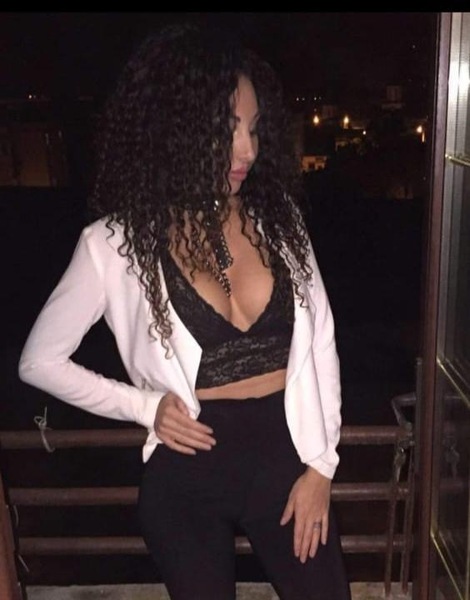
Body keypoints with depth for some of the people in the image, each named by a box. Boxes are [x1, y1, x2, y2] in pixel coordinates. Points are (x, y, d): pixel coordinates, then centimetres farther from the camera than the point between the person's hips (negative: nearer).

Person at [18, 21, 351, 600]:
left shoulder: (277, 217, -2)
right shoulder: (117, 242, -10)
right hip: (187, 475, -2)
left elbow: (319, 342, 3)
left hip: (284, 455, 3)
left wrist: (320, 464, -1)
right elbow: (40, 361, -1)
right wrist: (145, 406, -9)